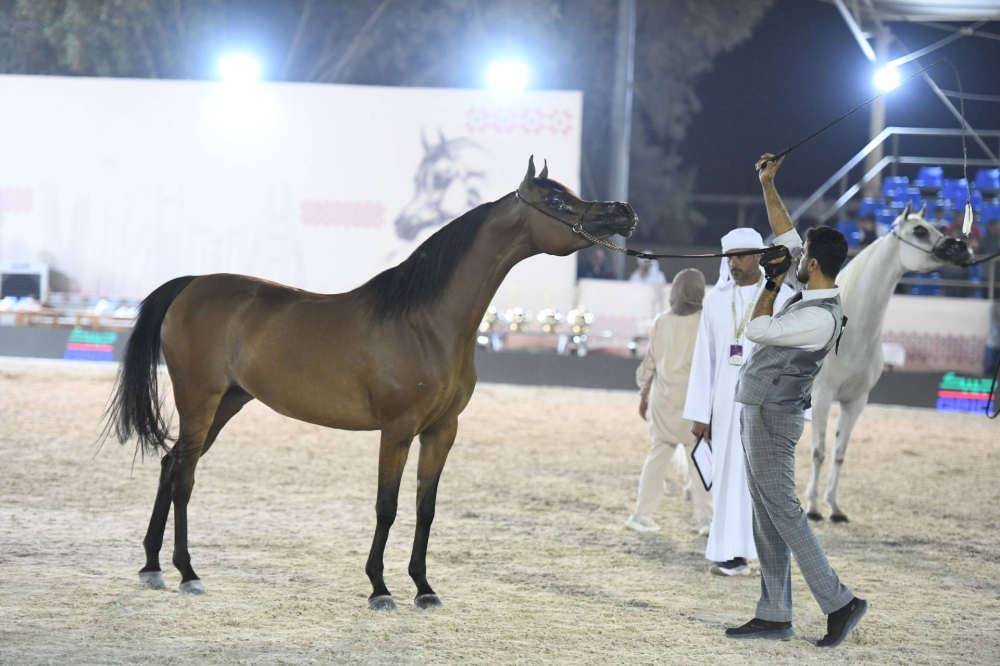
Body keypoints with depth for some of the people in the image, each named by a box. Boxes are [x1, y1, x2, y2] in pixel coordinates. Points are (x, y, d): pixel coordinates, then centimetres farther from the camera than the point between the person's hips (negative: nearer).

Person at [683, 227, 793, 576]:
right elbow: (704, 357, 8)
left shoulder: (782, 298, -2)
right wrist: (700, 412, 4)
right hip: (726, 401, 3)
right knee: (728, 474, 3)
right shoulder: (717, 299, 8)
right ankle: (730, 553, 5)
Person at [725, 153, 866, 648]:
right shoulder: (808, 292, 7)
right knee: (767, 516, 9)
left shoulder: (821, 317, -20)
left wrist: (773, 283, -5)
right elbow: (785, 236, 18)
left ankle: (839, 603, -7)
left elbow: (757, 329, -17)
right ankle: (773, 616, 11)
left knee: (782, 511, -9)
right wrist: (767, 186, 17)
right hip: (759, 412, 10)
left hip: (773, 417, -10)